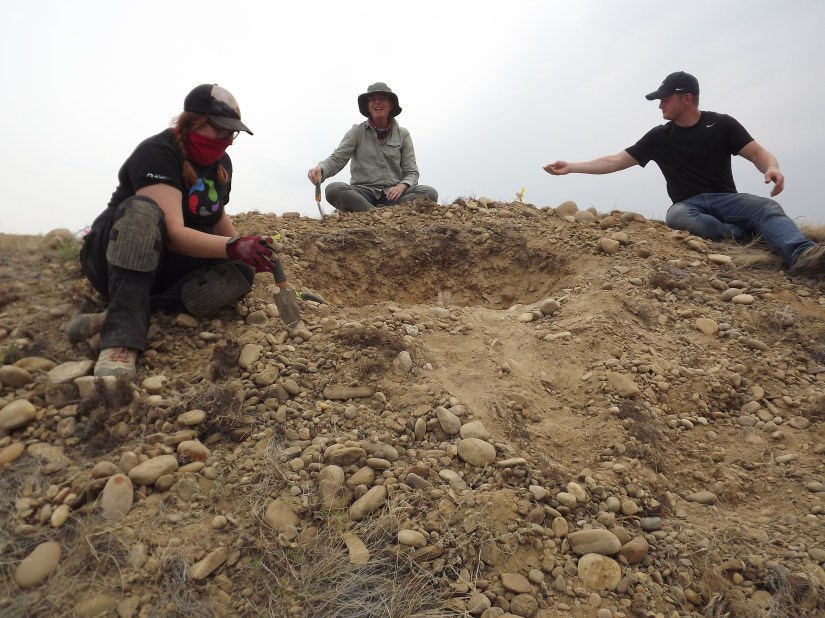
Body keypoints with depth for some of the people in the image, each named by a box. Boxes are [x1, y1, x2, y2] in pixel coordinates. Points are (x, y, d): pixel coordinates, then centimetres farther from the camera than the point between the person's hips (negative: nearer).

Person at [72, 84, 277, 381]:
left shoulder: (221, 163, 2)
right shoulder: (156, 153, -20)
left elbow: (217, 215, 17)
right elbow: (173, 233, -33)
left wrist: (244, 247, -2)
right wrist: (233, 247, -47)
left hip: (169, 267, 6)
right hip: (113, 259, -6)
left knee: (241, 271, -20)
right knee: (144, 209, -36)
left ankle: (112, 319, -28)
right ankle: (122, 337, -46)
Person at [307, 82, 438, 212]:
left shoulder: (403, 134, 11)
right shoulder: (357, 131, 8)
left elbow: (411, 172, 8)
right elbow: (336, 159, -3)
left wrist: (402, 186, -17)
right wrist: (320, 169, -27)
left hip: (392, 194, 1)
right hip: (363, 192, -1)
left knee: (430, 193, -27)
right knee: (333, 189, -31)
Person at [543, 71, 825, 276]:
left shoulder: (721, 124, 6)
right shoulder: (659, 137, 9)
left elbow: (757, 153, 1)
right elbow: (616, 161, 8)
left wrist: (772, 168, -25)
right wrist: (571, 167, 2)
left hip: (726, 199, 0)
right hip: (689, 205, 1)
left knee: (766, 207, -32)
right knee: (676, 216, -36)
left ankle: (801, 254, -55)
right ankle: (740, 233, -28)